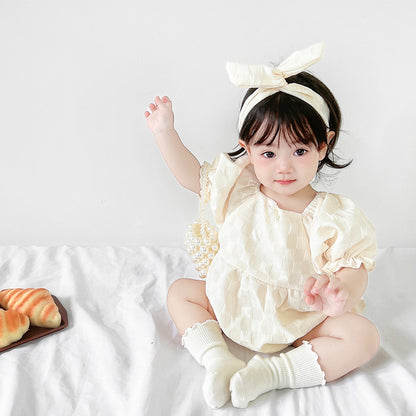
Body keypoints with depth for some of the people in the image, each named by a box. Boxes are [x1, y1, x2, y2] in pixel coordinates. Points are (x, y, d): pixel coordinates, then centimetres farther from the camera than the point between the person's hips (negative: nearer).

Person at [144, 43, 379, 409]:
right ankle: (218, 359, -15)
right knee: (180, 292, -2)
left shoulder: (333, 215, -18)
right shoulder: (238, 189, -9)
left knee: (364, 337, -21)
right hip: (233, 304, 3)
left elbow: (354, 266, -21)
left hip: (302, 319, -2)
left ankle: (271, 372, -23)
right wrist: (165, 131, -7)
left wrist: (342, 291, -45)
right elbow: (193, 175, 0)